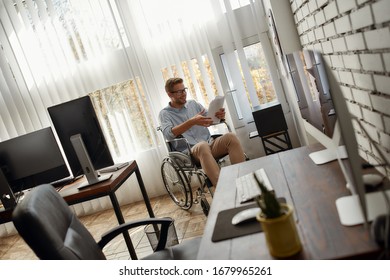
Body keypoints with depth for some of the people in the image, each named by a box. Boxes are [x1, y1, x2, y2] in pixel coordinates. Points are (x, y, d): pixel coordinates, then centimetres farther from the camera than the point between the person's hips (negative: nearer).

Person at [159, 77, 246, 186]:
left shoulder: (193, 104, 17)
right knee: (202, 145, -39)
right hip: (190, 152, -4)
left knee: (230, 136, -24)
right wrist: (192, 122, -27)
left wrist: (219, 116, -12)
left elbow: (210, 119, 14)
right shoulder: (165, 114, 4)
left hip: (210, 144, 4)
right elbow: (168, 134, -15)